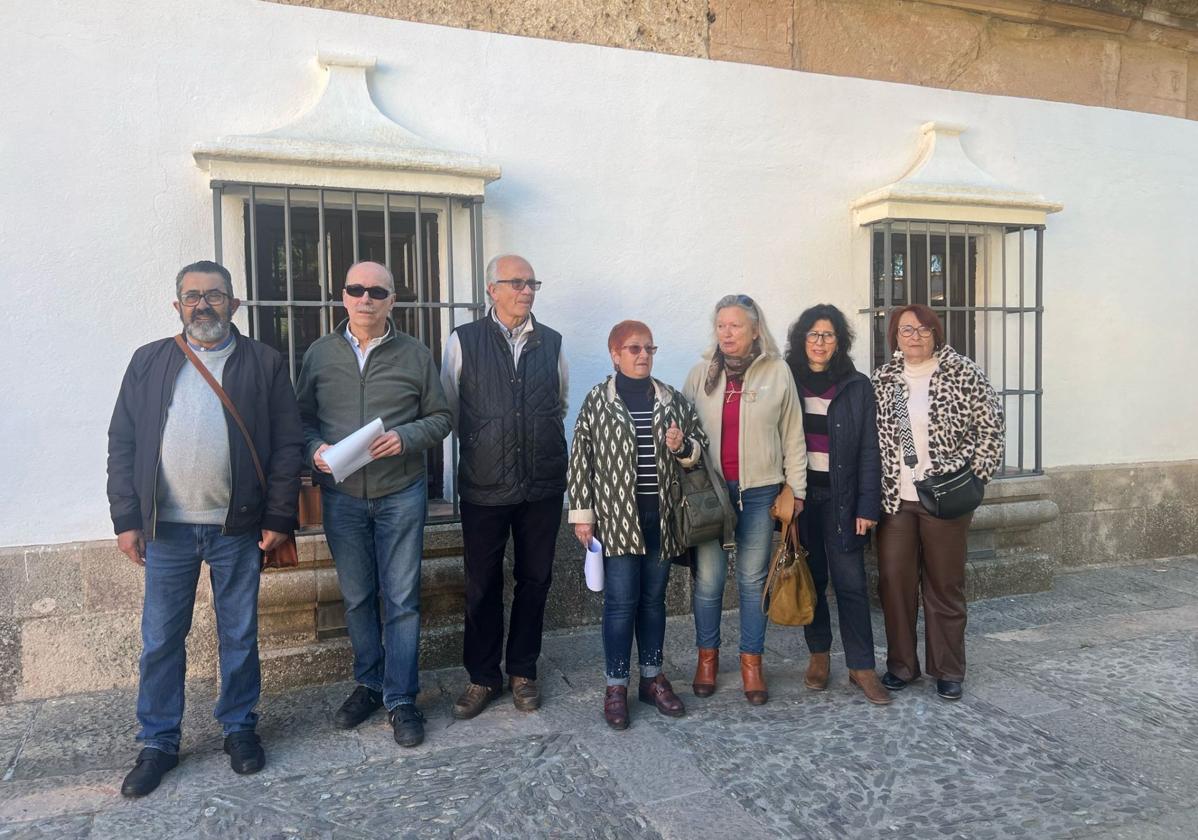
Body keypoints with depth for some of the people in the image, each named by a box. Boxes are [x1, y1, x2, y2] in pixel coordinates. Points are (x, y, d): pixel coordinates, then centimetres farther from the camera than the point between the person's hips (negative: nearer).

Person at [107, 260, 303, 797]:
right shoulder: (148, 362, 7)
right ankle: (158, 742, 26)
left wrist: (279, 518, -7)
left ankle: (239, 727, 28)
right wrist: (127, 519, 0)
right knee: (160, 640, 10)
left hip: (237, 528, -1)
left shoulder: (264, 364, 1)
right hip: (165, 529, 2)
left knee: (240, 636, 10)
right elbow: (122, 444, 6)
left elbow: (287, 445, -2)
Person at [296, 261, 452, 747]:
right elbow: (303, 418, 9)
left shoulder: (414, 355, 1)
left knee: (402, 599, 2)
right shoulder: (319, 353, 5)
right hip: (341, 495, 2)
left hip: (401, 493, -2)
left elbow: (439, 418, 4)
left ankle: (401, 699, 14)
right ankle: (369, 684, 31)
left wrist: (405, 438, -15)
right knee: (356, 598, 13)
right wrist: (315, 449, -11)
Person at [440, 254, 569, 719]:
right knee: (483, 585, 8)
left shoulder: (551, 342, 6)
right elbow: (448, 410, 4)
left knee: (535, 580, 11)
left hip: (543, 485, 2)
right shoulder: (463, 341, -2)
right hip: (485, 485, -2)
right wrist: (481, 447, 8)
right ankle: (482, 676, 25)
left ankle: (522, 671, 29)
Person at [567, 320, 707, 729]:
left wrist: (683, 446, -8)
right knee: (621, 601, 0)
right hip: (616, 517, -3)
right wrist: (582, 514, -6)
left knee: (654, 598, 13)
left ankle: (652, 678, 27)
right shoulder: (597, 400, -2)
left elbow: (700, 443, 16)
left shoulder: (671, 399, 7)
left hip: (661, 516, 4)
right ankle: (616, 685, 14)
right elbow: (581, 458, -3)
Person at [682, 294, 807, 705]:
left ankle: (752, 662, 22)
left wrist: (795, 489, 4)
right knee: (708, 578, 3)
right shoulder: (701, 373, 3)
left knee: (753, 579, 7)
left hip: (759, 490, -1)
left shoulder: (777, 372, 0)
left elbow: (792, 436, 4)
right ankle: (707, 656, 23)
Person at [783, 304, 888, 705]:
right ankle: (818, 655, 25)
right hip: (800, 495, 1)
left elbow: (869, 450, -1)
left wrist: (867, 505, -6)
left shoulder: (857, 386, 1)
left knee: (850, 582, -1)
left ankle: (862, 666, 10)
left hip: (841, 497, -1)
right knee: (811, 577, 10)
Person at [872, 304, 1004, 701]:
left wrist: (973, 476, -8)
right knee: (894, 582, 6)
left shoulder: (964, 374, -2)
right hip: (893, 500, 3)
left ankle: (948, 670, 22)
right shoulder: (881, 380, 7)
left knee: (945, 585, 7)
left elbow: (990, 427, -1)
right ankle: (901, 664, 21)